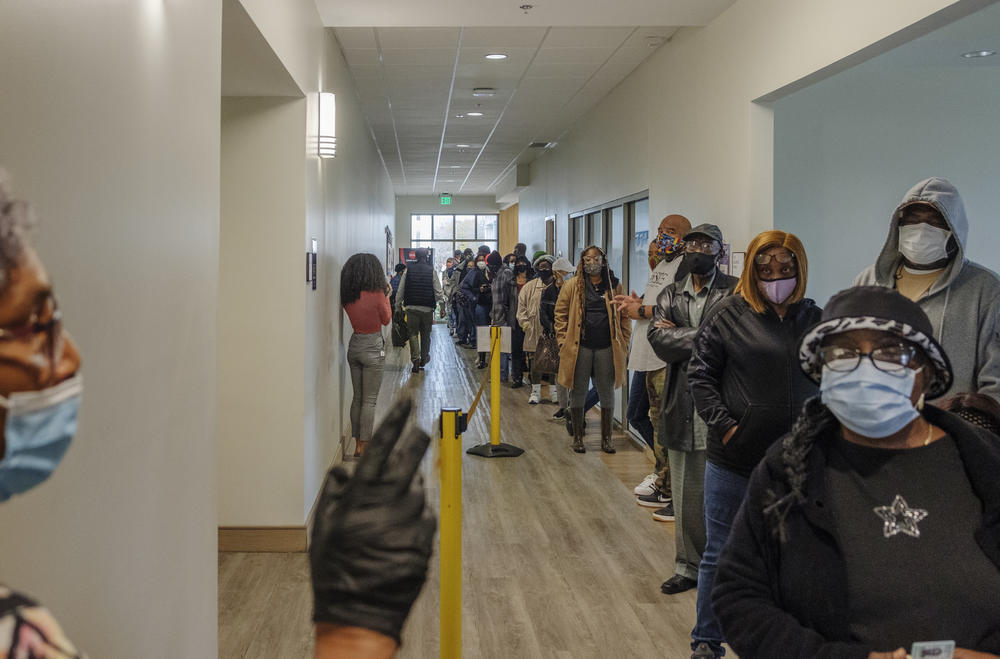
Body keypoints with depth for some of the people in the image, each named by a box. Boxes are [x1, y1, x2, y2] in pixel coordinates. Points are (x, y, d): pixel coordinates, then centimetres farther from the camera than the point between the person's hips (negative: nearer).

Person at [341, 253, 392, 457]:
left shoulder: (347, 296, 0)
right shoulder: (376, 294, -16)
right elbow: (386, 319, -2)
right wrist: (387, 297, 9)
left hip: (354, 346, 6)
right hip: (373, 347, -6)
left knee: (357, 397, 15)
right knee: (369, 400, 2)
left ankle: (357, 444, 19)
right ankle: (363, 446, 3)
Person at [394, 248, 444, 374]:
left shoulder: (408, 270, -1)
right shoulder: (432, 271, -4)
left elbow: (400, 291, 2)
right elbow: (438, 291, -5)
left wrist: (398, 307, 10)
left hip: (411, 307, 0)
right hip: (427, 308, 0)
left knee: (413, 333, 5)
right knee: (426, 334, 15)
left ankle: (415, 358, -9)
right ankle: (424, 359, 25)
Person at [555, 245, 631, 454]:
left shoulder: (614, 286, 6)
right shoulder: (572, 286, 2)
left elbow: (624, 316, 8)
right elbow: (560, 313, 4)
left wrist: (623, 342, 1)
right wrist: (563, 341, -3)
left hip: (606, 347, 1)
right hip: (580, 346, -1)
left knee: (607, 392, 7)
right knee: (578, 392, 6)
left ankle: (606, 437, 19)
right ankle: (577, 437, 17)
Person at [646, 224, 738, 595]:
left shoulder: (735, 293, -2)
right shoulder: (670, 295, 13)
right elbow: (659, 341, -2)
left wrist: (679, 335, -10)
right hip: (683, 407, 4)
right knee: (686, 496, 11)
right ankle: (689, 567, 23)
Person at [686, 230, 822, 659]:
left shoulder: (815, 320, 6)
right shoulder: (731, 314, -3)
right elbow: (700, 375, -3)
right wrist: (724, 425, -11)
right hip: (734, 461, -2)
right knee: (720, 554, 9)